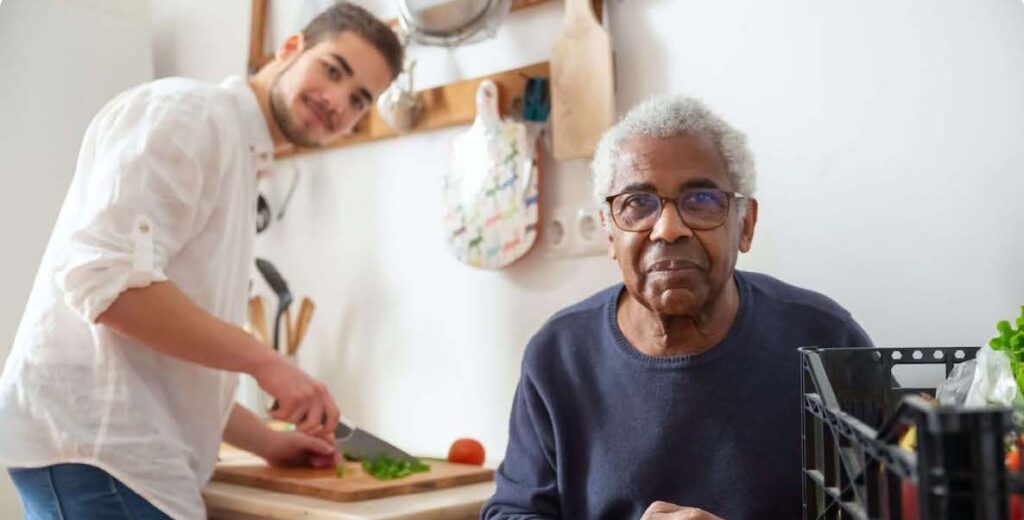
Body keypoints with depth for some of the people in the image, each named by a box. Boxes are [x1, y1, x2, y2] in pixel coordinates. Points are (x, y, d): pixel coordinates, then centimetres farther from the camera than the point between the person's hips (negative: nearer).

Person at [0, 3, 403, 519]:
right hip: (94, 440, -9)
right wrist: (265, 360, -16)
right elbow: (106, 279, -22)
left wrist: (265, 440, 15)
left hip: (113, 441, 9)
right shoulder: (189, 111, -8)